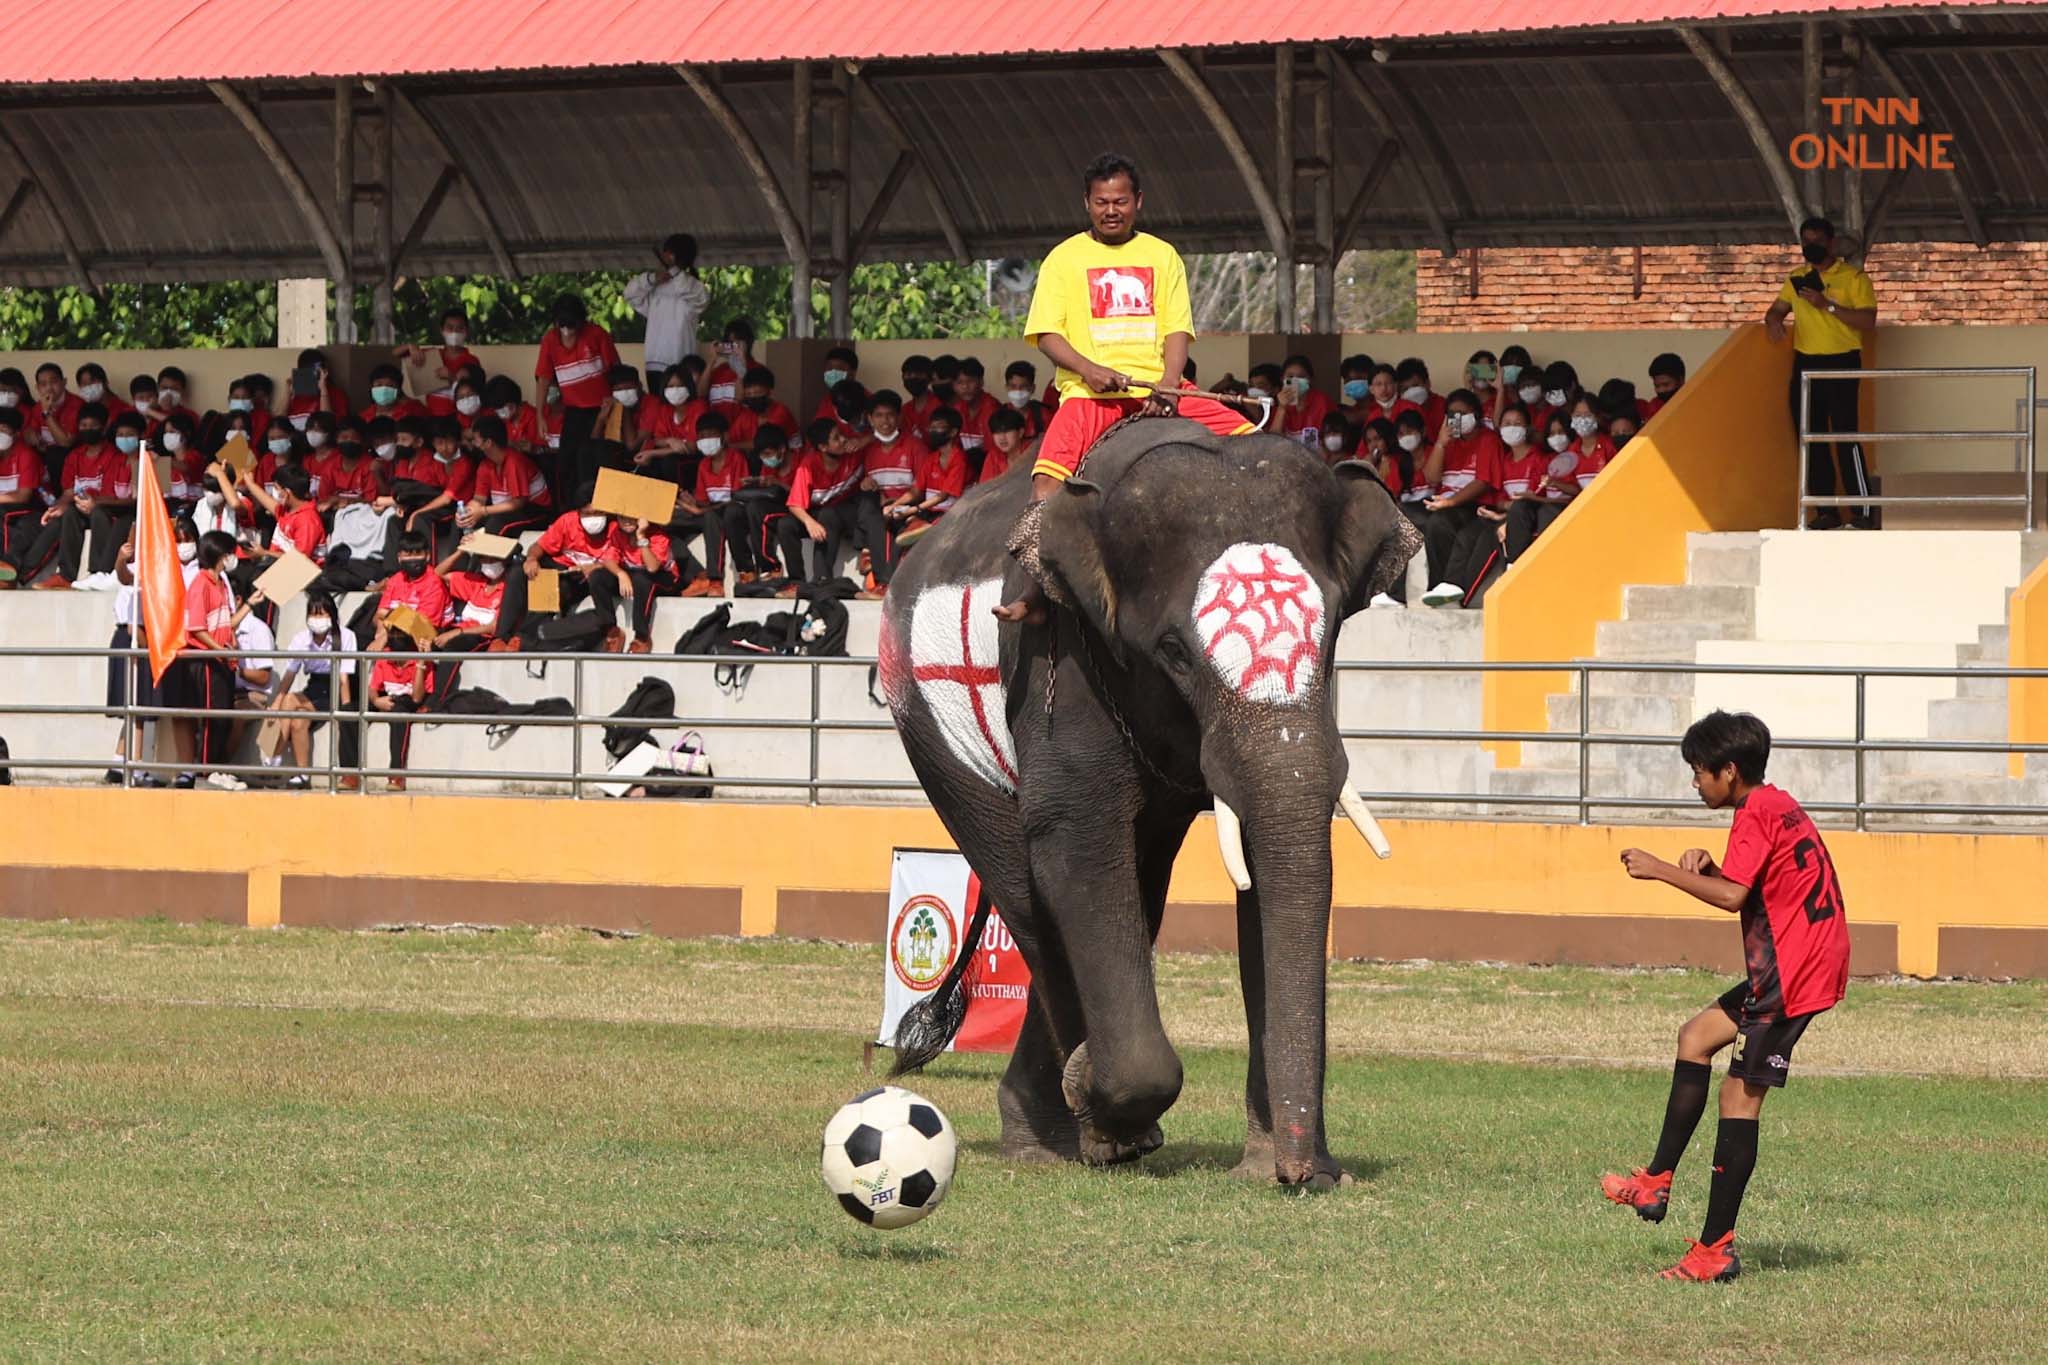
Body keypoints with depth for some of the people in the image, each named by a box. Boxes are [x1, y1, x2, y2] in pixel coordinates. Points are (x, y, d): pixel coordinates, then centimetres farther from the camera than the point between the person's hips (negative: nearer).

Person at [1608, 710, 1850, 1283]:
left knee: (1740, 1098, -7)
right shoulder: (1776, 806, 17)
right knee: (1696, 1036, 20)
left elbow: (1732, 896, -24)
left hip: (1791, 972, -11)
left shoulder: (1755, 815, -14)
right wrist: (1708, 866, 7)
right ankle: (1657, 1183, 20)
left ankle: (1717, 1248, -7)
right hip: (1809, 960, 11)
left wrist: (1661, 870, -16)